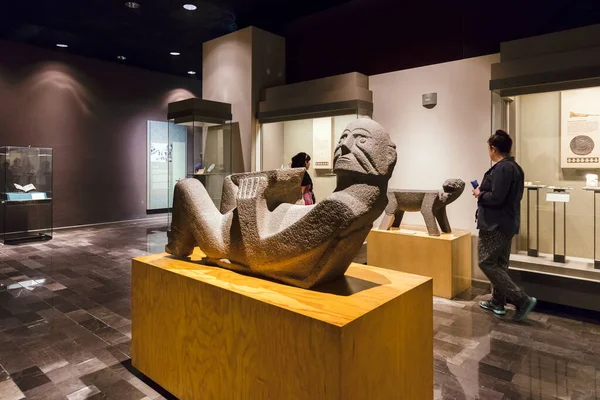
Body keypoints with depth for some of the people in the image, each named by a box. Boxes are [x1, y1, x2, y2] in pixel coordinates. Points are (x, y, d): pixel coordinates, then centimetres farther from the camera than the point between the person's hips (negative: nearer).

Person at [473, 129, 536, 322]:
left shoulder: (501, 168, -19)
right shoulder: (515, 167, 13)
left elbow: (496, 198, -26)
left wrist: (480, 194, -8)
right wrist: (485, 192, 11)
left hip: (496, 225, -10)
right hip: (507, 223, 10)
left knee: (486, 263, -3)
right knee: (500, 264, 16)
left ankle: (522, 300, -3)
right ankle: (498, 302, 25)